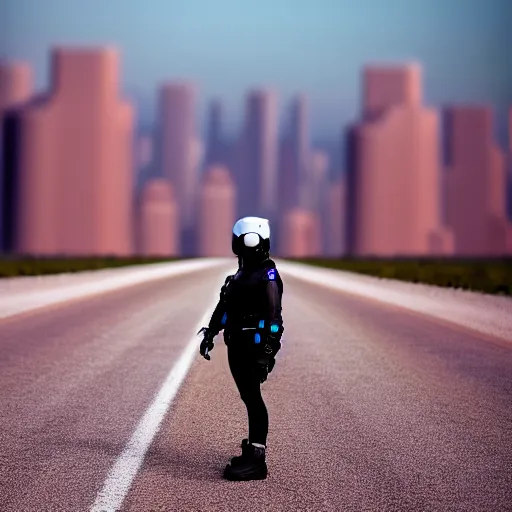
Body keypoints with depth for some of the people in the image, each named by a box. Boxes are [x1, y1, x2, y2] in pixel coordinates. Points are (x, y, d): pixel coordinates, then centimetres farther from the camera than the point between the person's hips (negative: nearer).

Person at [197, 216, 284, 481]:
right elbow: (224, 306, 24)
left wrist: (269, 349, -24)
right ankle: (252, 451, 20)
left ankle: (256, 461, -9)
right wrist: (210, 333, 20)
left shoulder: (267, 275, -11)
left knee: (253, 399, -10)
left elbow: (273, 314, -18)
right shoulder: (242, 274, 18)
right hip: (237, 346, 9)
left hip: (254, 347, -9)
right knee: (249, 399, 13)